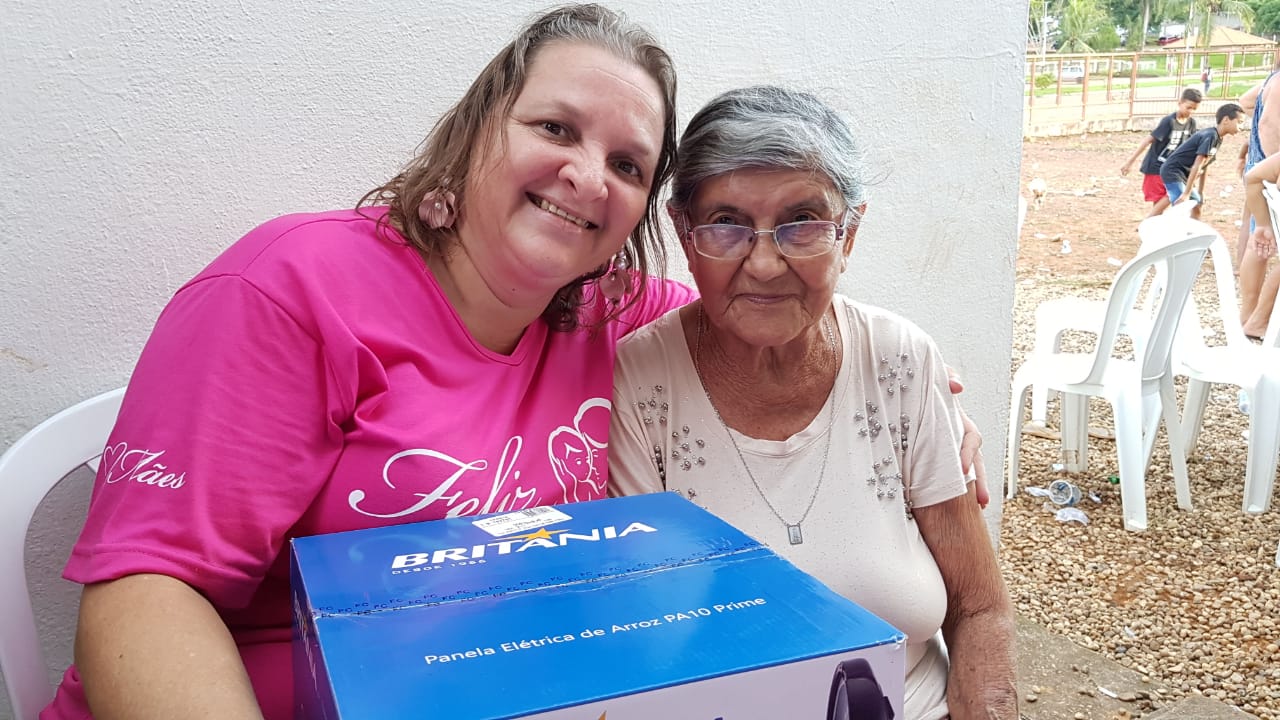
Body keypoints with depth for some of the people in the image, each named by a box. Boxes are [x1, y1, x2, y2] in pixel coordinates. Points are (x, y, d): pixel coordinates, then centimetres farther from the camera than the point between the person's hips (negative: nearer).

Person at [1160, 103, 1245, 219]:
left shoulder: (1217, 138, 9)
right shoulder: (1210, 136, -20)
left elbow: (1204, 166, 15)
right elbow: (1197, 166, -24)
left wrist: (1200, 192, 20)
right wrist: (1186, 193, -26)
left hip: (1184, 174, 10)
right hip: (1173, 172, -10)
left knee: (1196, 209, 14)